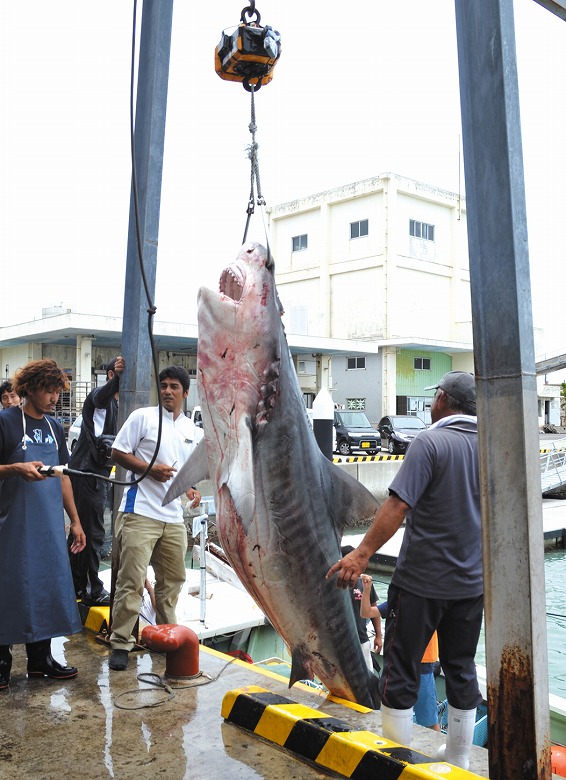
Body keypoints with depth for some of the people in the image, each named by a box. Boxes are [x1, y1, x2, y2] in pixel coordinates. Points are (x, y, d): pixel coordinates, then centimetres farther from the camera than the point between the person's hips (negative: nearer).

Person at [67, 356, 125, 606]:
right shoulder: (99, 395, -12)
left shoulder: (116, 403, 19)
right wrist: (117, 378, -56)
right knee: (93, 533, -6)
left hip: (97, 474, 10)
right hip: (87, 473, -10)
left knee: (81, 530, 16)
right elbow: (101, 397, -38)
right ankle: (93, 591, 0)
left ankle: (76, 586, 26)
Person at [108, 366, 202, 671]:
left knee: (172, 580, 14)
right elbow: (117, 453, -3)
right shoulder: (142, 417, -2)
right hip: (141, 512, -6)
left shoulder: (192, 430, 14)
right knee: (132, 580, -5)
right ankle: (121, 643, 5)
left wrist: (191, 489, 6)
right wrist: (150, 469, -15)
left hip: (174, 517, 6)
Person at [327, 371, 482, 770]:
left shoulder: (431, 442, -15)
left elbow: (398, 504, -24)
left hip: (422, 582, -6)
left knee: (401, 672, 6)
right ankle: (459, 760, 27)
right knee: (462, 670, 16)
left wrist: (364, 552, -22)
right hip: (472, 582, 6)